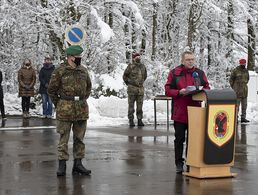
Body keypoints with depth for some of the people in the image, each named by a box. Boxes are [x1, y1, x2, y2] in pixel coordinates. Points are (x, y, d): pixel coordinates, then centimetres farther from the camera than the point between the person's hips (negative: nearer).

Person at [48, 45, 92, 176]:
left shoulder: (84, 71, 8)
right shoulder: (60, 71, -7)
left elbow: (88, 87, 23)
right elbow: (51, 90, -1)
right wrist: (58, 104, 1)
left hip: (82, 110, 5)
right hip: (65, 110, -5)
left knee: (79, 138, 9)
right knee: (64, 138, -1)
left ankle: (78, 164, 16)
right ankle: (62, 165, 4)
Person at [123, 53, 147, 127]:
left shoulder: (143, 67, 8)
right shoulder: (130, 66, -6)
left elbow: (145, 76, 24)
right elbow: (125, 76, 2)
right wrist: (128, 83, 3)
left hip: (140, 89, 4)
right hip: (132, 89, -4)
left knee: (140, 105, 6)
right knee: (131, 105, 0)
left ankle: (140, 120, 11)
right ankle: (131, 120, 4)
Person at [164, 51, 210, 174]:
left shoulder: (200, 73, 9)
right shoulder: (174, 73, 1)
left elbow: (207, 88, 11)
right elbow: (167, 90, -1)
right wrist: (180, 92, -17)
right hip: (179, 112, -2)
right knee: (179, 139, 4)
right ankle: (179, 164, 13)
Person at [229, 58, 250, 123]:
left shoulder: (246, 70, 9)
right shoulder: (235, 70, -9)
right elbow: (231, 80, -2)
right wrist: (234, 88, 2)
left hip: (244, 91, 6)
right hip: (237, 91, -6)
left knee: (244, 105, 8)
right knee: (236, 105, -6)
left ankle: (243, 118, 15)